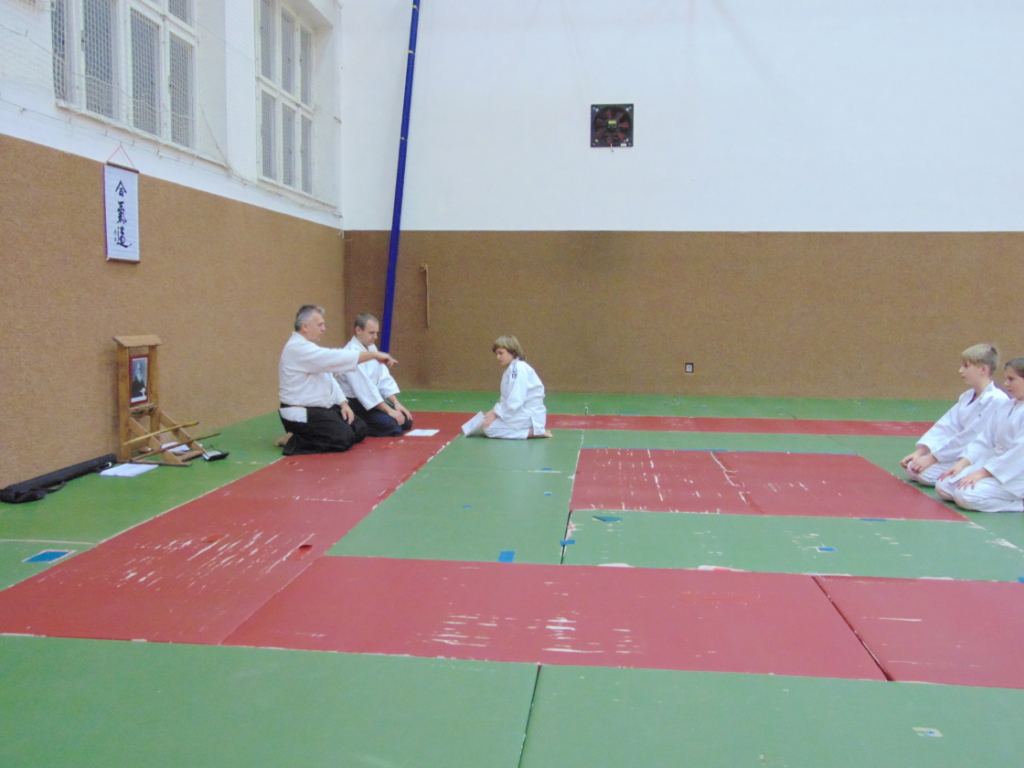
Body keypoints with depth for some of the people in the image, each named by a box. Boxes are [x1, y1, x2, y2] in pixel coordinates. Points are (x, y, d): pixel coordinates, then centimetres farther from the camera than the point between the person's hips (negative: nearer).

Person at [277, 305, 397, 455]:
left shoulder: (307, 347, 14)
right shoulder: (299, 348, -20)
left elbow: (329, 378, 15)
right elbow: (337, 358, -27)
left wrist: (343, 403, 2)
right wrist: (375, 355, -22)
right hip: (301, 414, -11)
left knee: (359, 430, 6)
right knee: (345, 438, -22)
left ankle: (303, 436, 14)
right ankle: (295, 441, -8)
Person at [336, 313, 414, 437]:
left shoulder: (371, 348, 6)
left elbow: (384, 378, 7)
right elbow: (364, 388, -26)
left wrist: (396, 403, -4)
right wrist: (389, 410, -23)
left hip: (372, 400, 9)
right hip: (355, 405, -9)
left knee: (406, 422, 6)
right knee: (393, 428, -22)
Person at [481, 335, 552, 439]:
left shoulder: (518, 368, -18)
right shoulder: (512, 369, 14)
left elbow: (515, 400, -25)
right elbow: (507, 398, 14)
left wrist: (495, 414, -17)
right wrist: (494, 411, 0)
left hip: (529, 415, -10)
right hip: (523, 412, 10)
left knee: (490, 428, -14)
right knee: (485, 422, 17)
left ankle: (532, 432, -12)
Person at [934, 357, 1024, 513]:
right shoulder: (1004, 407, 11)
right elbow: (985, 440, 10)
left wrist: (983, 472, -21)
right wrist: (962, 463, -3)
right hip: (990, 465, 8)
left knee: (966, 495, -28)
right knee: (943, 486, -3)